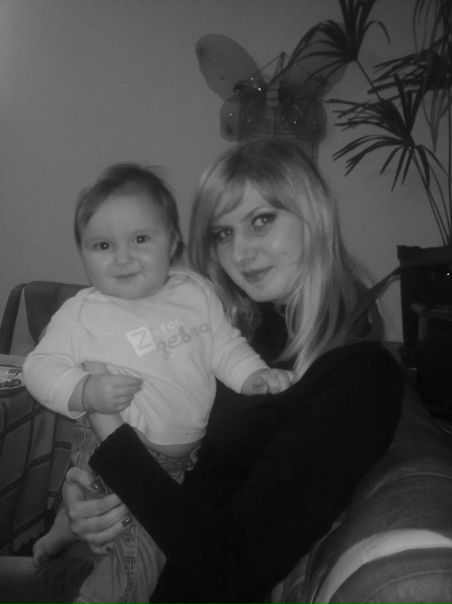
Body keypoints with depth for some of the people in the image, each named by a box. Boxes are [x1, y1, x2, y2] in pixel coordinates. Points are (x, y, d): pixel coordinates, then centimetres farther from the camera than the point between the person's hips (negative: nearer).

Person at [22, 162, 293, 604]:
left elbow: (224, 344, 2)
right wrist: (85, 391, -28)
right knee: (142, 551, -2)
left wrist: (254, 374, -14)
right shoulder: (80, 315, -15)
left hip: (191, 449, 5)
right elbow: (40, 367, -12)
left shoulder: (195, 292, -5)